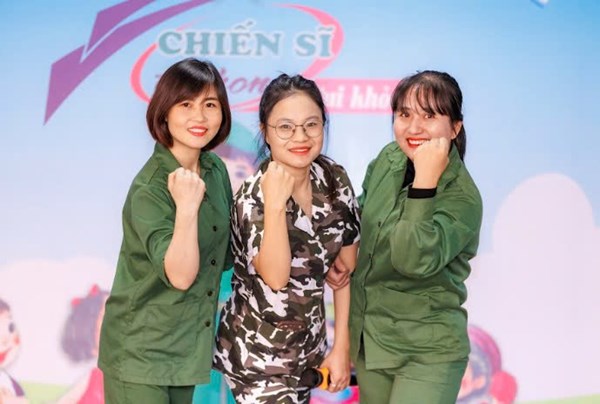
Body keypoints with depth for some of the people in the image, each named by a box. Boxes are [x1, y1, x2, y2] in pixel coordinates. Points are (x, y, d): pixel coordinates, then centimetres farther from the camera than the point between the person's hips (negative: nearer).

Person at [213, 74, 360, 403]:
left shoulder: (335, 179, -6)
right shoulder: (253, 197, -19)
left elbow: (346, 268, 1)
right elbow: (276, 277, -28)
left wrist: (341, 347, 2)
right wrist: (274, 203, -36)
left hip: (309, 346, 5)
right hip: (257, 353, -5)